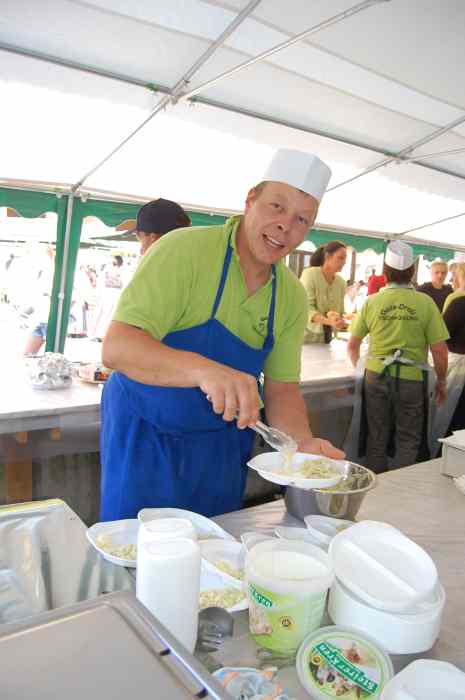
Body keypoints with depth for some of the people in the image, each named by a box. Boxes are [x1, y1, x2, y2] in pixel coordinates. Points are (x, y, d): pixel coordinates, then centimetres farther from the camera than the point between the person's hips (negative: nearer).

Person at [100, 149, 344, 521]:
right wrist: (204, 369, -43)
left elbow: (282, 387, 3)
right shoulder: (184, 250, -19)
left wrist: (303, 442, -16)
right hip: (146, 435, -4)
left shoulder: (293, 296, -1)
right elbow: (117, 348, -27)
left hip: (223, 446, 5)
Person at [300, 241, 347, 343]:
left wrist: (336, 317, -18)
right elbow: (306, 308, -19)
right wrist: (329, 321, -34)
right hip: (305, 335, -4)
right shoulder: (310, 274, -12)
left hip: (325, 337, 5)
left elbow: (340, 311, 7)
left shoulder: (341, 282, 2)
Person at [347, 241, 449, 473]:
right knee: (408, 440, 14)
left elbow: (352, 346, 2)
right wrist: (441, 381, 8)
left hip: (376, 375, 2)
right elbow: (439, 350, -7)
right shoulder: (426, 303, -7)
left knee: (377, 438, 16)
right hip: (412, 378, -2)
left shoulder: (372, 302, -3)